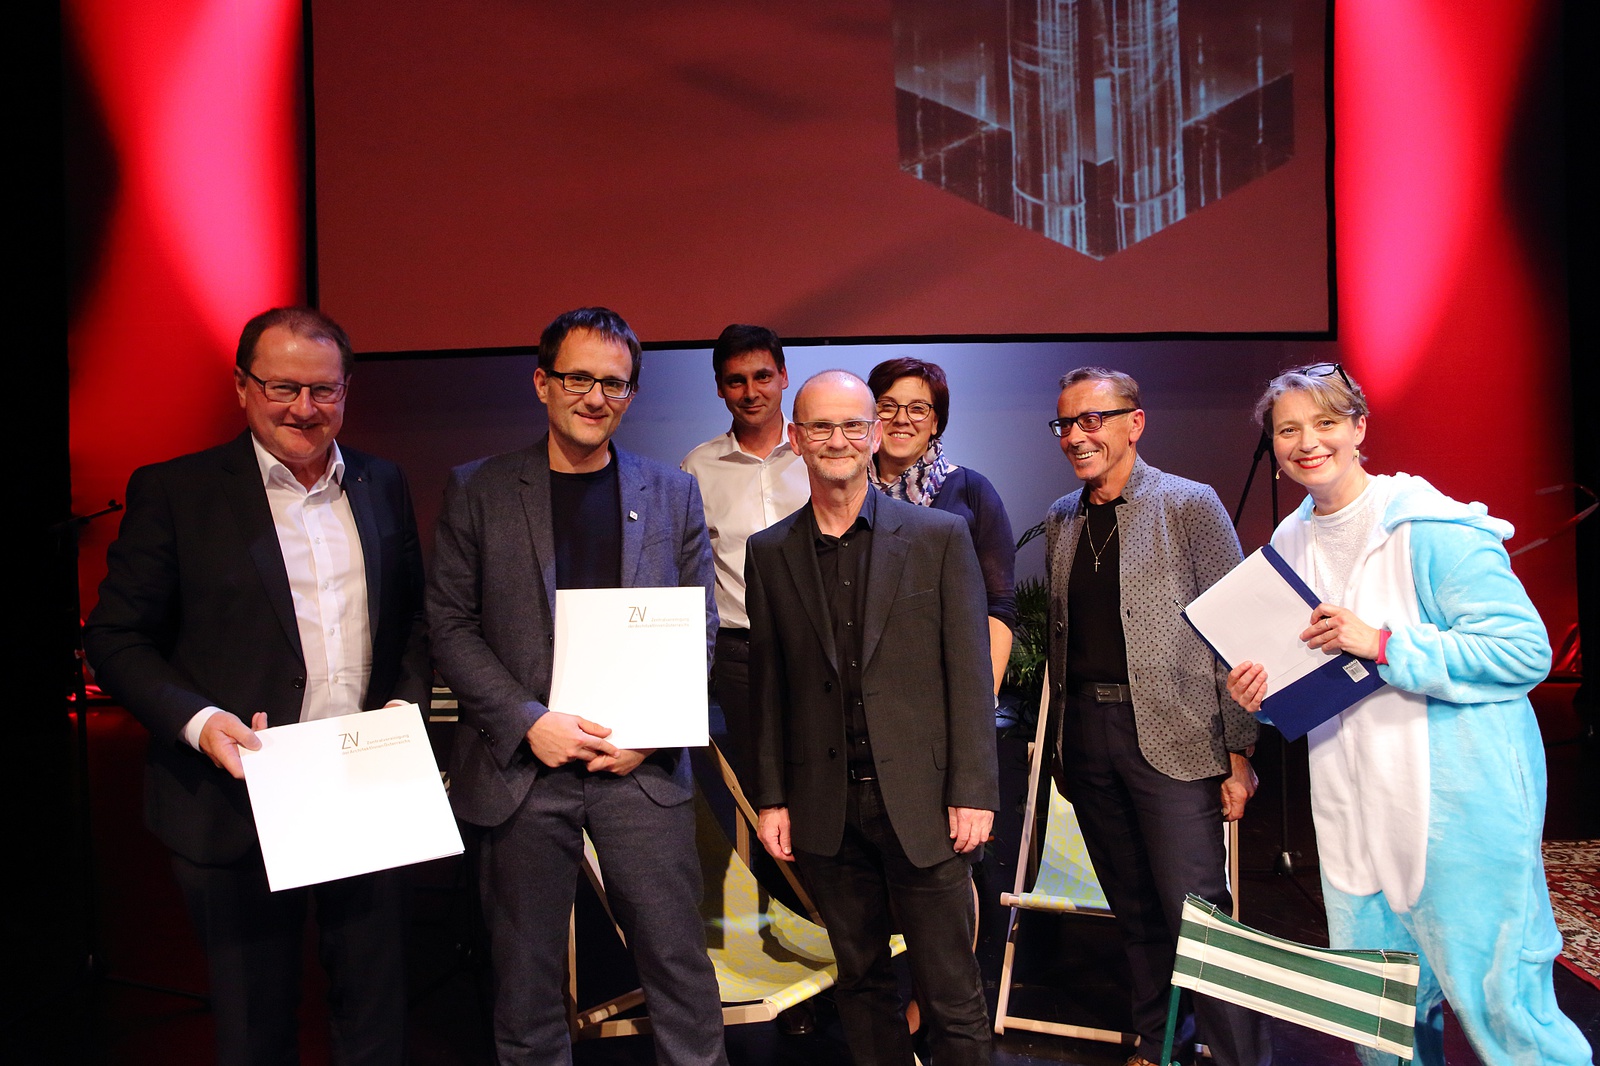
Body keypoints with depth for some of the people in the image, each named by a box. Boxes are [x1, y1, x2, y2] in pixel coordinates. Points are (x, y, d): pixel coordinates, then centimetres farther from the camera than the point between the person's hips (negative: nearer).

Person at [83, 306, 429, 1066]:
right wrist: (197, 719, -19)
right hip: (239, 801, -3)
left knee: (377, 1004, 16)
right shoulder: (172, 491, -5)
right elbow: (116, 636, -5)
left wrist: (408, 700, -2)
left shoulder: (383, 486, 7)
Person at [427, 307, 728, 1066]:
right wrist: (528, 722, -12)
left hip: (641, 768, 1)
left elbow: (699, 630, 6)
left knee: (679, 965, 6)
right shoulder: (477, 491, 2)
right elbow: (450, 627, -1)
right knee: (525, 975, 12)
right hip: (523, 768, 0)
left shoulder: (672, 493, 7)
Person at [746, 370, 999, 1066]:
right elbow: (767, 686, 8)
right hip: (825, 806, 3)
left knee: (950, 991, 5)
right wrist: (771, 798, 6)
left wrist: (973, 792, -7)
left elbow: (969, 673, -3)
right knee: (860, 979, 15)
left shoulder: (940, 536, -1)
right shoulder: (768, 553, 6)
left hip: (921, 799, -2)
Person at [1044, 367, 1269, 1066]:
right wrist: (1062, 737, 14)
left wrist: (1239, 752, -9)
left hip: (1173, 735, -5)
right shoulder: (1061, 521, 11)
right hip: (1087, 733, 5)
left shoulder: (1190, 505, -4)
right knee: (1133, 908, 15)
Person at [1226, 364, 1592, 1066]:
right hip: (1353, 809, 7)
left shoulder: (1430, 526, -12)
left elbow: (1525, 650, -17)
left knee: (1494, 1004, 1)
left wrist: (1383, 643, -22)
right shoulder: (1289, 542, 9)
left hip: (1459, 803, -6)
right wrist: (1265, 691, -2)